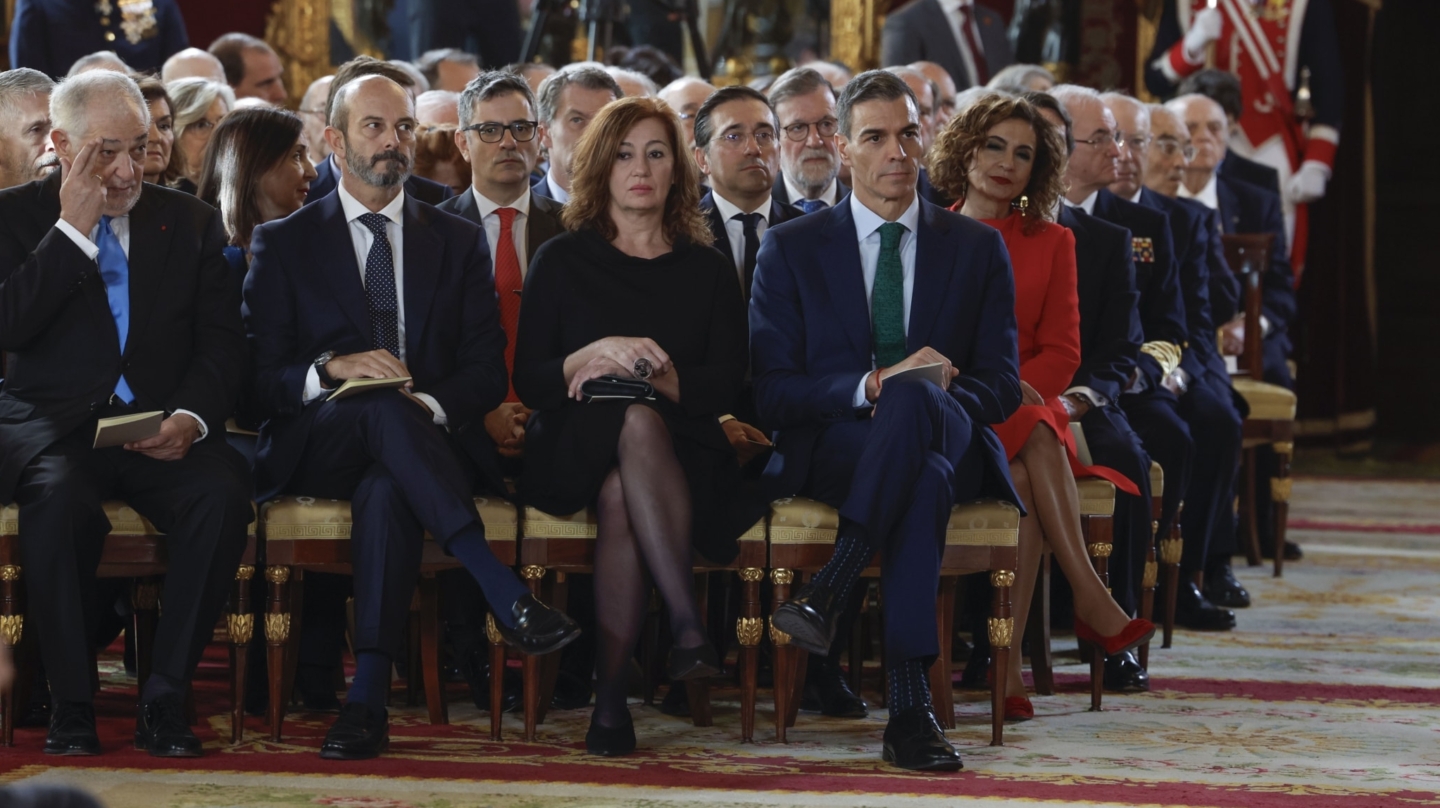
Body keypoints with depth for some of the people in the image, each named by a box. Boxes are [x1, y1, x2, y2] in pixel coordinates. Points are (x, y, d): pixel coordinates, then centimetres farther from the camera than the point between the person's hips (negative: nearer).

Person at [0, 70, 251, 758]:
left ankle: (164, 696, -21)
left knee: (223, 494, -31)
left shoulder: (190, 222, 14)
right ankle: (70, 703, -22)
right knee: (59, 499, -37)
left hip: (162, 429, 2)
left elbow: (220, 342, 8)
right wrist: (73, 228, -11)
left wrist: (191, 417, -11)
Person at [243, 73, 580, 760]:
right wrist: (329, 369, -18)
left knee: (387, 488, -37)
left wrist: (430, 405, -14)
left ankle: (369, 697, -45)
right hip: (314, 448, -1)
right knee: (381, 406, -38)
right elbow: (258, 375, 2)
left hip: (426, 441, 1)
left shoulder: (458, 243, 18)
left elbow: (486, 370, 8)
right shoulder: (283, 244, 13)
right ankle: (502, 592, -48)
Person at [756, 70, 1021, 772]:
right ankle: (909, 706, -47)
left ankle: (831, 588, -46)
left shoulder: (977, 248, 15)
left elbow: (1001, 383, 9)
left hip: (951, 443, 1)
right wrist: (868, 389, -17)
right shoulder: (791, 250, 11)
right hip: (829, 449, -1)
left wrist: (915, 393, -15)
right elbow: (772, 392, 3)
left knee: (918, 395, -39)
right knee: (925, 478, -40)